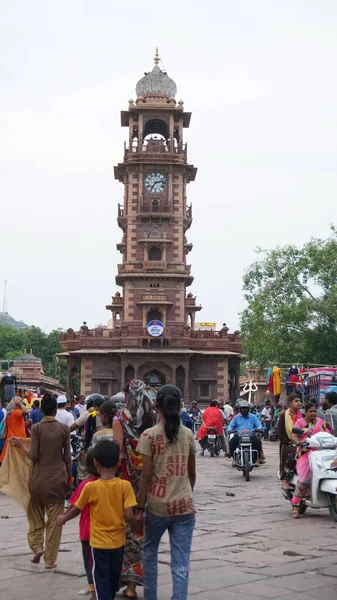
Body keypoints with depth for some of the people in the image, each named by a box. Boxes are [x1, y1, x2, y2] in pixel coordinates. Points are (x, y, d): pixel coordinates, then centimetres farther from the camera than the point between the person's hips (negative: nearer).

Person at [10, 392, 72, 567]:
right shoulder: (64, 428, -3)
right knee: (54, 519, 7)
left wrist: (21, 445, 6)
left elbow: (34, 455, -10)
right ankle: (50, 559, 9)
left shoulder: (36, 428, -8)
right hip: (58, 478, 1)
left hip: (39, 478, -1)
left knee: (36, 515, 19)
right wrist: (69, 479, 10)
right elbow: (67, 457, 0)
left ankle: (37, 547, 5)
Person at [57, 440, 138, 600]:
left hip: (100, 542, -3)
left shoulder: (90, 487, -13)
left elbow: (76, 510, 1)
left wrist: (63, 518, 21)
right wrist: (137, 527, 6)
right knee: (113, 578, 21)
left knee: (101, 579, 5)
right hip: (118, 541, 3)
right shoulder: (125, 485, -11)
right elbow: (129, 516, -15)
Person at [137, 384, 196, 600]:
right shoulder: (188, 435, 3)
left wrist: (140, 507, -3)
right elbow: (192, 473, 10)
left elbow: (146, 475, -10)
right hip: (184, 505, 2)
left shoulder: (150, 435, -8)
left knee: (150, 551, 23)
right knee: (181, 564, 1)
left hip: (158, 505, -2)